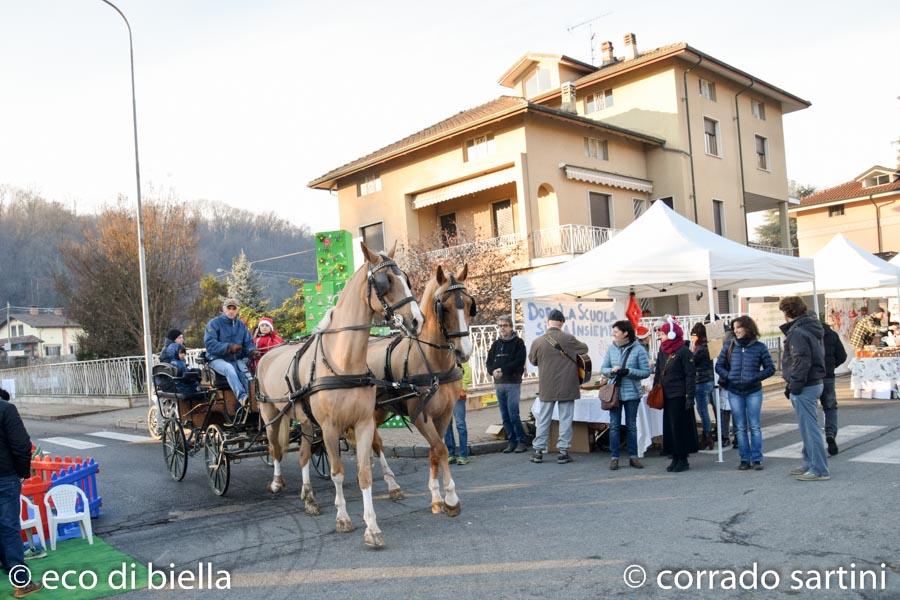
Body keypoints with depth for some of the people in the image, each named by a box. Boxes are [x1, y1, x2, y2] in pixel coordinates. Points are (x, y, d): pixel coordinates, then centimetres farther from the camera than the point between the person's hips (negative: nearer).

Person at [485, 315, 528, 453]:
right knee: (505, 416, 7)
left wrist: (502, 370, -17)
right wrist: (493, 371, -9)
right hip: (498, 384, 5)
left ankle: (522, 442, 2)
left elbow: (519, 362, -12)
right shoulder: (496, 344, 16)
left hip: (513, 383, -5)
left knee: (513, 414, -9)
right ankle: (512, 441, 15)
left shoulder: (518, 342, -1)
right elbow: (489, 362, 12)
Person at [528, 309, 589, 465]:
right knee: (565, 419, 6)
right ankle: (563, 451, 8)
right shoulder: (568, 339, -11)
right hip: (567, 387, -1)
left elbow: (533, 361, 9)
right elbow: (585, 349, 6)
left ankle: (538, 451, 15)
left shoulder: (538, 342, -8)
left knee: (543, 419, 11)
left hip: (547, 387, 2)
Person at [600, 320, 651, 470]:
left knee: (631, 426, 9)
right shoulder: (612, 349, 4)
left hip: (631, 393, -2)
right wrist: (612, 371, -13)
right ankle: (614, 457, 10)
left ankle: (633, 456, 19)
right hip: (614, 392, 3)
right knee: (614, 425, 3)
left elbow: (646, 372, -7)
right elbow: (603, 368, 9)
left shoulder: (638, 349, -7)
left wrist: (628, 371, -19)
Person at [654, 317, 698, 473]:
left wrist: (690, 397, -16)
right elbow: (658, 373, 17)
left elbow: (690, 376, -12)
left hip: (679, 396, -7)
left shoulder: (683, 352, -10)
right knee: (669, 427, 9)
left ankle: (683, 460, 7)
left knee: (679, 427, -2)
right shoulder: (662, 351, 10)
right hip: (666, 396, 7)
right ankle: (675, 458, 17)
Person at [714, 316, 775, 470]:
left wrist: (755, 378, -12)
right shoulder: (729, 347, 3)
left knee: (755, 427, 2)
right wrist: (728, 377, -7)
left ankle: (757, 459, 9)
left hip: (753, 392, -2)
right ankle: (745, 459, 13)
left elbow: (770, 368, 0)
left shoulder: (759, 347, -3)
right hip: (734, 393, 2)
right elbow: (719, 366, 10)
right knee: (740, 428, 7)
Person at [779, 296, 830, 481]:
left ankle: (819, 470, -1)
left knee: (809, 427, -5)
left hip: (804, 388, -10)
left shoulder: (797, 332, -17)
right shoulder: (812, 329, 14)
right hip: (815, 382, 10)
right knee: (808, 427, 17)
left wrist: (794, 386, -16)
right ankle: (810, 464, 26)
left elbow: (802, 362, -22)